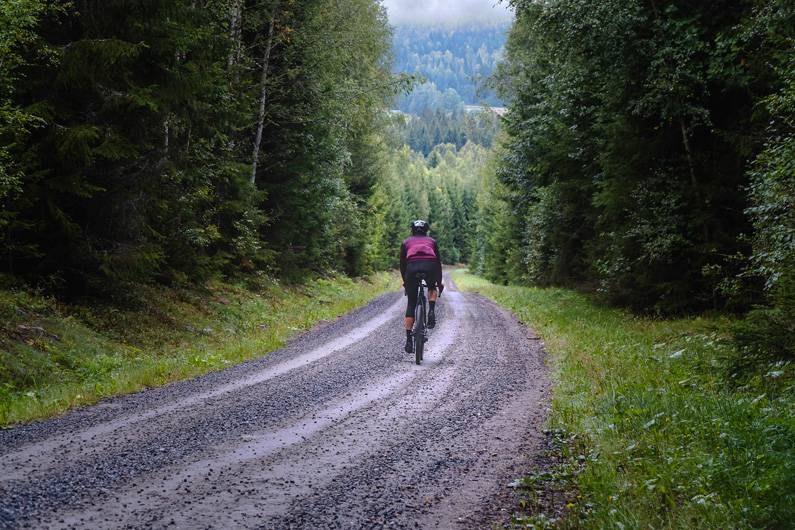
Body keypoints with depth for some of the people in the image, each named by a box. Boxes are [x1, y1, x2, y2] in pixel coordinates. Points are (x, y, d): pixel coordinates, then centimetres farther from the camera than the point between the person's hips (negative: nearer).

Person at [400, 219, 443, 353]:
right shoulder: (431, 241, 32)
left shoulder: (406, 242, 31)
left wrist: (405, 281, 44)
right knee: (432, 289, 35)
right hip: (430, 267, 0)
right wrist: (439, 282, 42)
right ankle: (431, 312, 8)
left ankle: (409, 340, 6)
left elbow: (402, 264, 31)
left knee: (411, 304, 11)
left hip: (412, 267, 0)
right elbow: (438, 262, 33)